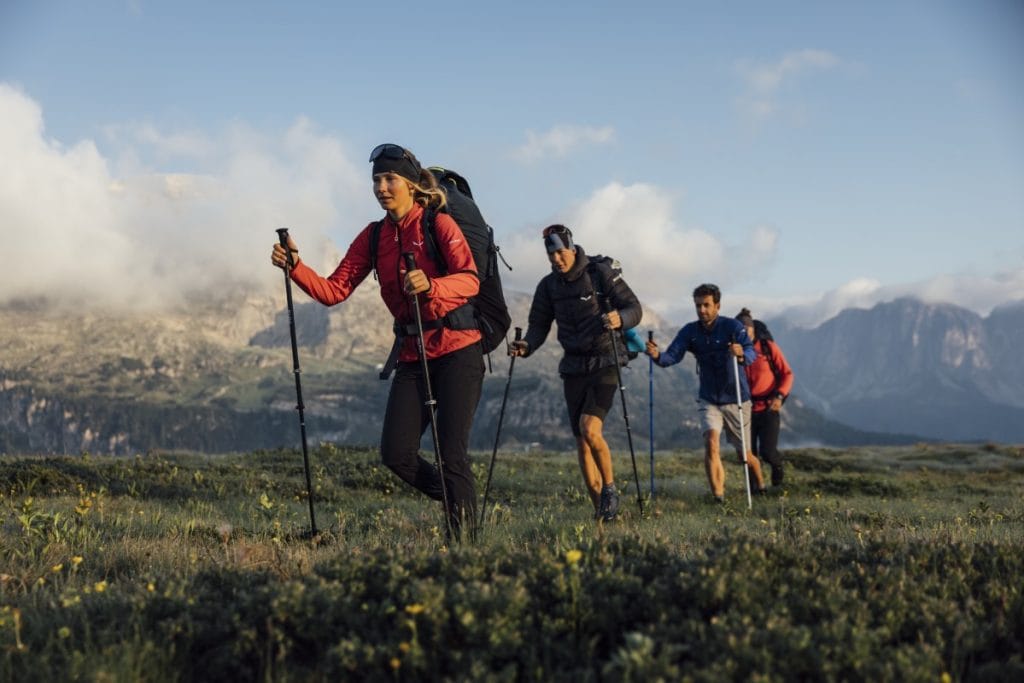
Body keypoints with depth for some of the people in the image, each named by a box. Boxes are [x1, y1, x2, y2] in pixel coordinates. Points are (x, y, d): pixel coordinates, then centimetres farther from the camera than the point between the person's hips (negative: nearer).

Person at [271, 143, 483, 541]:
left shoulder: (439, 225, -6)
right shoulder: (373, 237, 9)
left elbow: (470, 280, -20)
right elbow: (335, 290, 4)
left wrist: (430, 286, -39)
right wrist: (295, 268, -12)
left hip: (457, 350, -5)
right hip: (412, 355, 5)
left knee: (451, 455, -8)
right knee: (395, 453, -4)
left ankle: (463, 537, 6)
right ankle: (459, 502, 20)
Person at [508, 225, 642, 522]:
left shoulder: (601, 273, -9)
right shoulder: (549, 285, 4)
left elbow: (634, 307, -11)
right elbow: (539, 325, 6)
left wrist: (620, 318, -33)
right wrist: (526, 345, -15)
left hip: (605, 363, -5)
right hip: (573, 366, 5)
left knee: (590, 429, -22)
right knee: (581, 441, 4)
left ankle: (610, 487, 0)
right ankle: (600, 508, 14)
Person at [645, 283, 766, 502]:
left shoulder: (732, 326, -15)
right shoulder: (690, 332, -5)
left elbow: (751, 352, -29)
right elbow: (673, 355, -17)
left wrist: (741, 355, -52)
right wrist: (657, 356, -39)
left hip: (736, 399, -2)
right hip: (708, 400, 2)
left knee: (743, 453, 9)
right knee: (711, 441, -22)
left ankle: (760, 486, 38)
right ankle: (718, 495, -16)